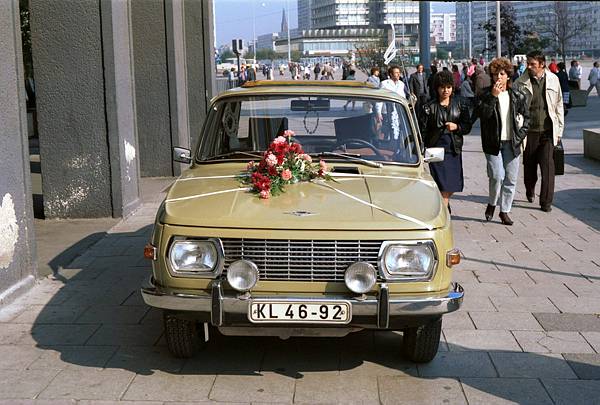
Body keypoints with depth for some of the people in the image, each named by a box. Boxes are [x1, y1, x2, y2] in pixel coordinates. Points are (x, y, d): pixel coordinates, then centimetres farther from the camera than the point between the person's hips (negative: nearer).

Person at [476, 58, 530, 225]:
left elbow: (526, 117, 12)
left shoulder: (518, 95, 5)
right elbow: (482, 114, -17)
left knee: (511, 179, 5)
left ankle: (504, 210, 18)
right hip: (493, 142, -3)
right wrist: (493, 96, -23)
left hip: (512, 143, 3)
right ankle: (492, 204, 14)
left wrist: (520, 136, 0)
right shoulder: (486, 94, -2)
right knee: (497, 176, -11)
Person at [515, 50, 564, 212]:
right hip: (529, 131, 0)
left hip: (547, 131, 0)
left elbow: (559, 105, 10)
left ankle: (546, 201, 0)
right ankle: (530, 191, 38)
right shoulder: (521, 82, -2)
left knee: (548, 166, -7)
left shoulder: (553, 80, 3)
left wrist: (559, 130, 9)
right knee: (529, 165, 12)